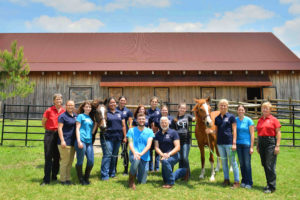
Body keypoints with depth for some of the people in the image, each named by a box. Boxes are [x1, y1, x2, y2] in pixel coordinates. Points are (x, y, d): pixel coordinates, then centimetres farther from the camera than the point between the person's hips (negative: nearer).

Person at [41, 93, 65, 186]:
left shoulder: (64, 111, 2)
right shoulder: (49, 110, -5)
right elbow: (43, 123, 6)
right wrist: (49, 130, 11)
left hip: (60, 135, 3)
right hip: (50, 135, -3)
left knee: (57, 157, 10)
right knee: (48, 157, -1)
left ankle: (54, 176, 25)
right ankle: (46, 179, 6)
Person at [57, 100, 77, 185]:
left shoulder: (76, 116, 13)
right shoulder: (63, 116, -7)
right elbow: (59, 128, -11)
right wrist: (62, 140, -19)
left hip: (73, 142, 7)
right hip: (65, 142, -7)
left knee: (70, 161, 12)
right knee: (65, 161, -1)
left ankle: (68, 178, 23)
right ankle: (63, 180, 11)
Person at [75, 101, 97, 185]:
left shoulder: (91, 118, 19)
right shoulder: (80, 116, 3)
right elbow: (77, 129, -4)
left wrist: (96, 122, 6)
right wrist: (79, 141, -13)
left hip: (89, 142, 6)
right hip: (81, 141, -5)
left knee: (91, 161, 3)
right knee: (80, 161, 3)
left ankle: (86, 178, 23)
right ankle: (81, 179, 20)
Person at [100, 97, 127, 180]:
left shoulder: (119, 113, 13)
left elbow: (123, 125, 13)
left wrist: (124, 137, 9)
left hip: (118, 137, 4)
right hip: (107, 137, -4)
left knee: (114, 156, 12)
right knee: (107, 155, -7)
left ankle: (112, 173, 25)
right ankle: (105, 175, 1)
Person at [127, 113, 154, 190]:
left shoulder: (149, 131, 4)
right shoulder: (131, 130, 3)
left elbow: (149, 144, -8)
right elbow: (130, 143, -6)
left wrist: (141, 153, -25)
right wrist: (134, 152, -26)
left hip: (145, 157, 2)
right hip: (134, 154, -2)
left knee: (142, 182, 4)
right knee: (136, 160, -39)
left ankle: (139, 173, 40)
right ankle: (131, 180, -12)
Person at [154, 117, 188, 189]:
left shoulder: (173, 132, -8)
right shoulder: (158, 134, 4)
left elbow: (178, 147, -14)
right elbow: (156, 147, -3)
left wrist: (169, 154, -27)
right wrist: (162, 154, -22)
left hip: (173, 155, -6)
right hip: (164, 157, 6)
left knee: (165, 161, -40)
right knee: (165, 179, 11)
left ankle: (171, 182, -20)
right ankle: (183, 171, 34)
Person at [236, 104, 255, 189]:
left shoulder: (248, 120, -5)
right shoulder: (235, 120, 4)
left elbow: (252, 134, -5)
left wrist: (251, 147, -9)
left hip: (246, 144, -3)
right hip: (238, 144, 3)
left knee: (247, 163, 0)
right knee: (241, 163, 10)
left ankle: (249, 182, 12)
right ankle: (244, 180, 23)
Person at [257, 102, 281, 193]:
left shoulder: (274, 119, -2)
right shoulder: (260, 120, 13)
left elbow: (278, 133, -5)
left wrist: (277, 146, -12)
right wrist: (258, 146, 16)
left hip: (271, 142, -6)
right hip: (261, 142, 6)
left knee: (270, 165, -6)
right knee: (264, 165, 11)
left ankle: (271, 186, 4)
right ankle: (269, 183, 25)